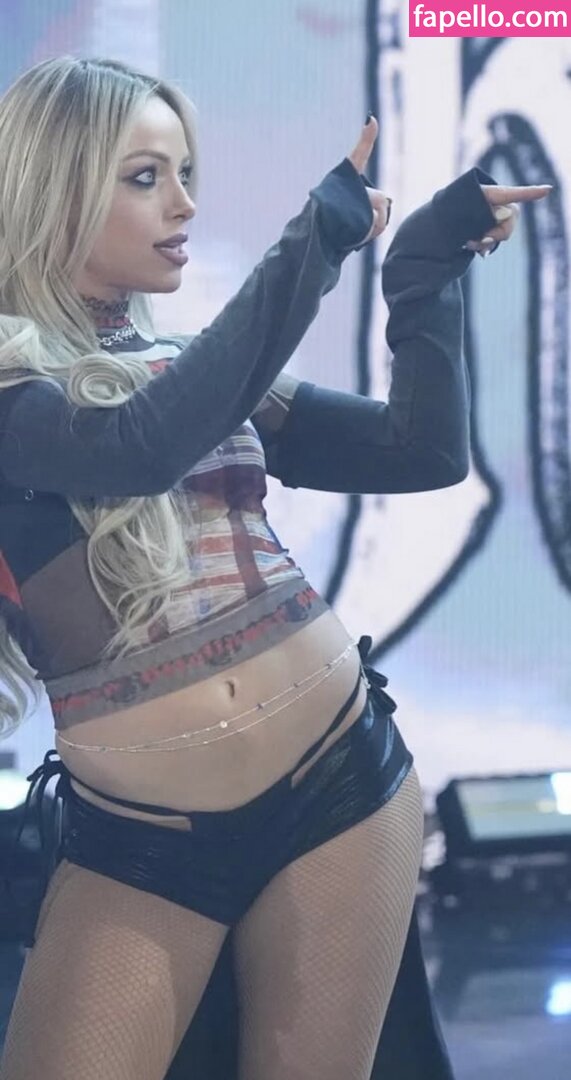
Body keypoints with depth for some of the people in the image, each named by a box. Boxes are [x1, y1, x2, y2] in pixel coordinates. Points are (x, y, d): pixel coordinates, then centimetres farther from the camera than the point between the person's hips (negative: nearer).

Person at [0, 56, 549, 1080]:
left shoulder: (206, 370, 12)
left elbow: (426, 450, 9)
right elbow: (139, 449, -25)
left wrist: (426, 268, -4)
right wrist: (321, 238, -17)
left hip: (340, 776, 5)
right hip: (137, 839, -4)